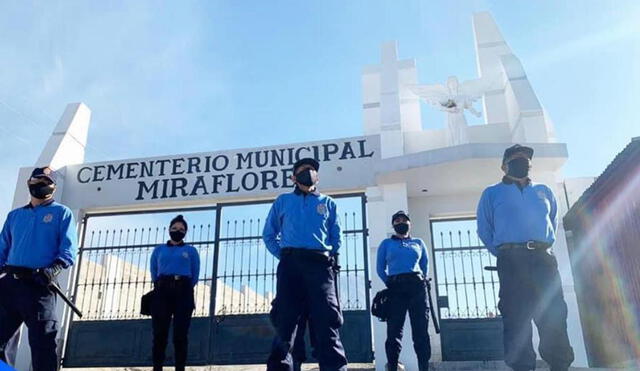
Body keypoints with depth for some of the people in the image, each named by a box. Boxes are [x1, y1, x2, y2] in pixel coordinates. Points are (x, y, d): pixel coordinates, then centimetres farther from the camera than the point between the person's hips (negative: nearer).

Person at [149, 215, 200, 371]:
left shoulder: (191, 250, 15)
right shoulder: (159, 250, 20)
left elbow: (195, 275, 11)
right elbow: (154, 273, 17)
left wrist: (184, 289, 8)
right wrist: (160, 288, 10)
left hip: (183, 292, -1)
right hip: (162, 292, 2)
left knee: (180, 334, -6)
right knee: (159, 333, -5)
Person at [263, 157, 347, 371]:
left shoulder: (328, 203, 21)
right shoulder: (283, 201, 20)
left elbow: (337, 238, 19)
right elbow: (269, 235, 18)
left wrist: (326, 258, 6)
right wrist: (283, 256, 7)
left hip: (319, 264, 0)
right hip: (290, 264, 0)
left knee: (326, 321, -9)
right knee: (285, 321, -1)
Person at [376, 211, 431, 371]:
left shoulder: (419, 243, 19)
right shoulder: (386, 243, 15)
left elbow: (425, 266, 20)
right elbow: (380, 268, 10)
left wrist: (421, 281, 8)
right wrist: (390, 284, 2)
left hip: (417, 286, 1)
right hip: (395, 288, -1)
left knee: (421, 330, -4)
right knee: (394, 331, -5)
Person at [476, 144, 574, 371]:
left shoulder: (544, 191, 22)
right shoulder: (492, 193, 12)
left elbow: (553, 222, 25)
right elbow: (484, 230, 9)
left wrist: (543, 247, 14)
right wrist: (505, 254, 6)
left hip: (543, 258, 3)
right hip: (512, 260, -3)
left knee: (554, 315, -2)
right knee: (516, 318, -5)